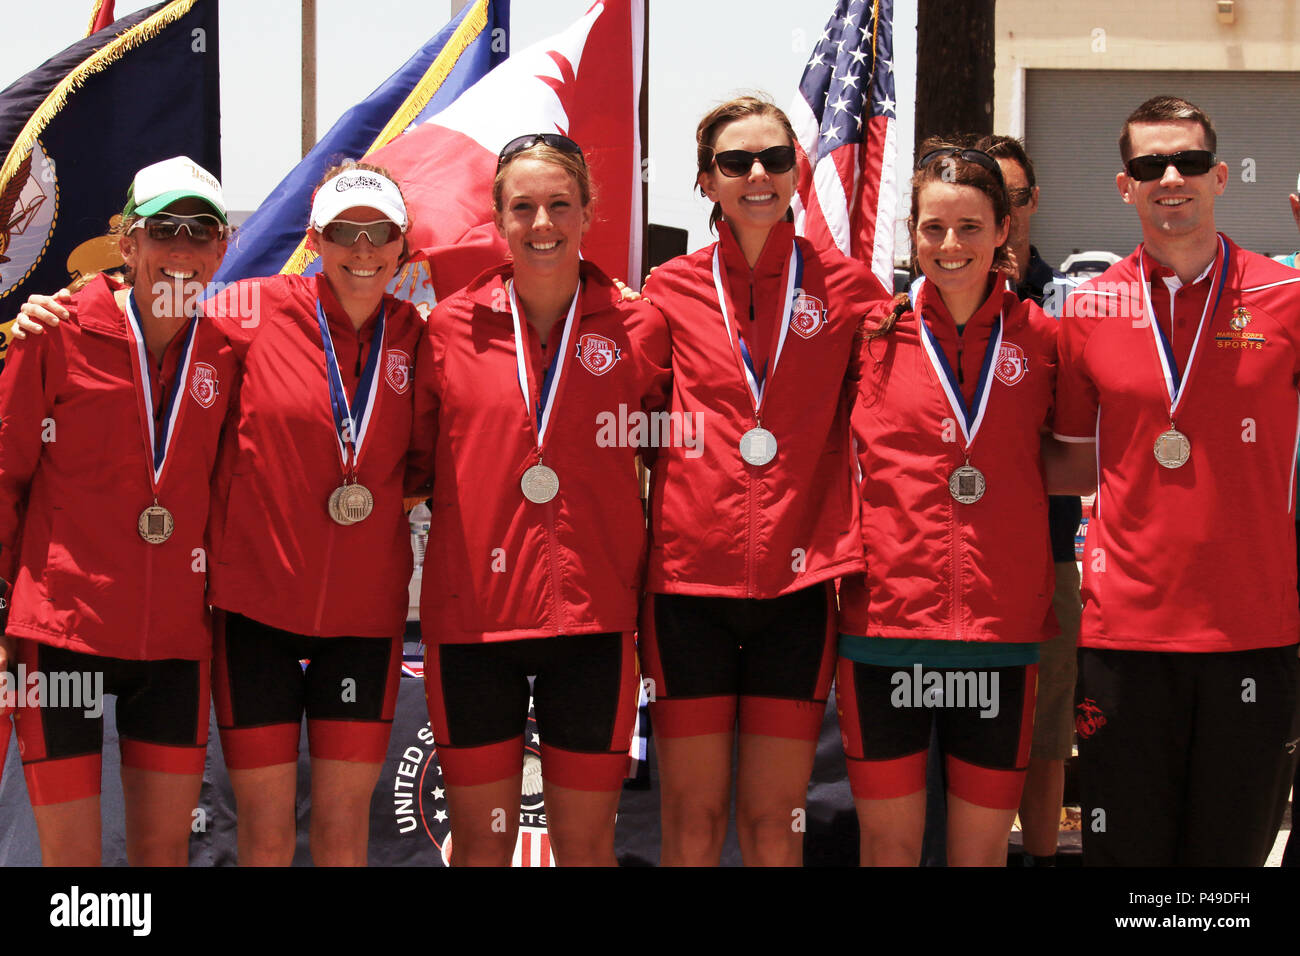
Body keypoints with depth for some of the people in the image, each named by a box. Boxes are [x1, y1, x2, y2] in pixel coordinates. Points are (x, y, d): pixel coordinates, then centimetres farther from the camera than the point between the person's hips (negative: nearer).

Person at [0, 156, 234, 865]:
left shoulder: (228, 354, 4)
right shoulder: (59, 335, -5)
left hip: (176, 638, 3)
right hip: (64, 627, -3)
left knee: (165, 849, 7)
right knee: (71, 857, -2)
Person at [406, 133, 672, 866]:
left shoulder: (639, 329, 2)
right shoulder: (452, 327, 2)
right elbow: (419, 461, 13)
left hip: (593, 616, 0)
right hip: (472, 611, 0)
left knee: (587, 845, 7)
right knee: (480, 844, 8)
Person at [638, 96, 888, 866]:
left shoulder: (848, 289, 5)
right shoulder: (669, 291, 6)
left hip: (799, 579, 0)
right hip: (689, 575, 0)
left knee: (774, 822, 4)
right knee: (693, 821, 4)